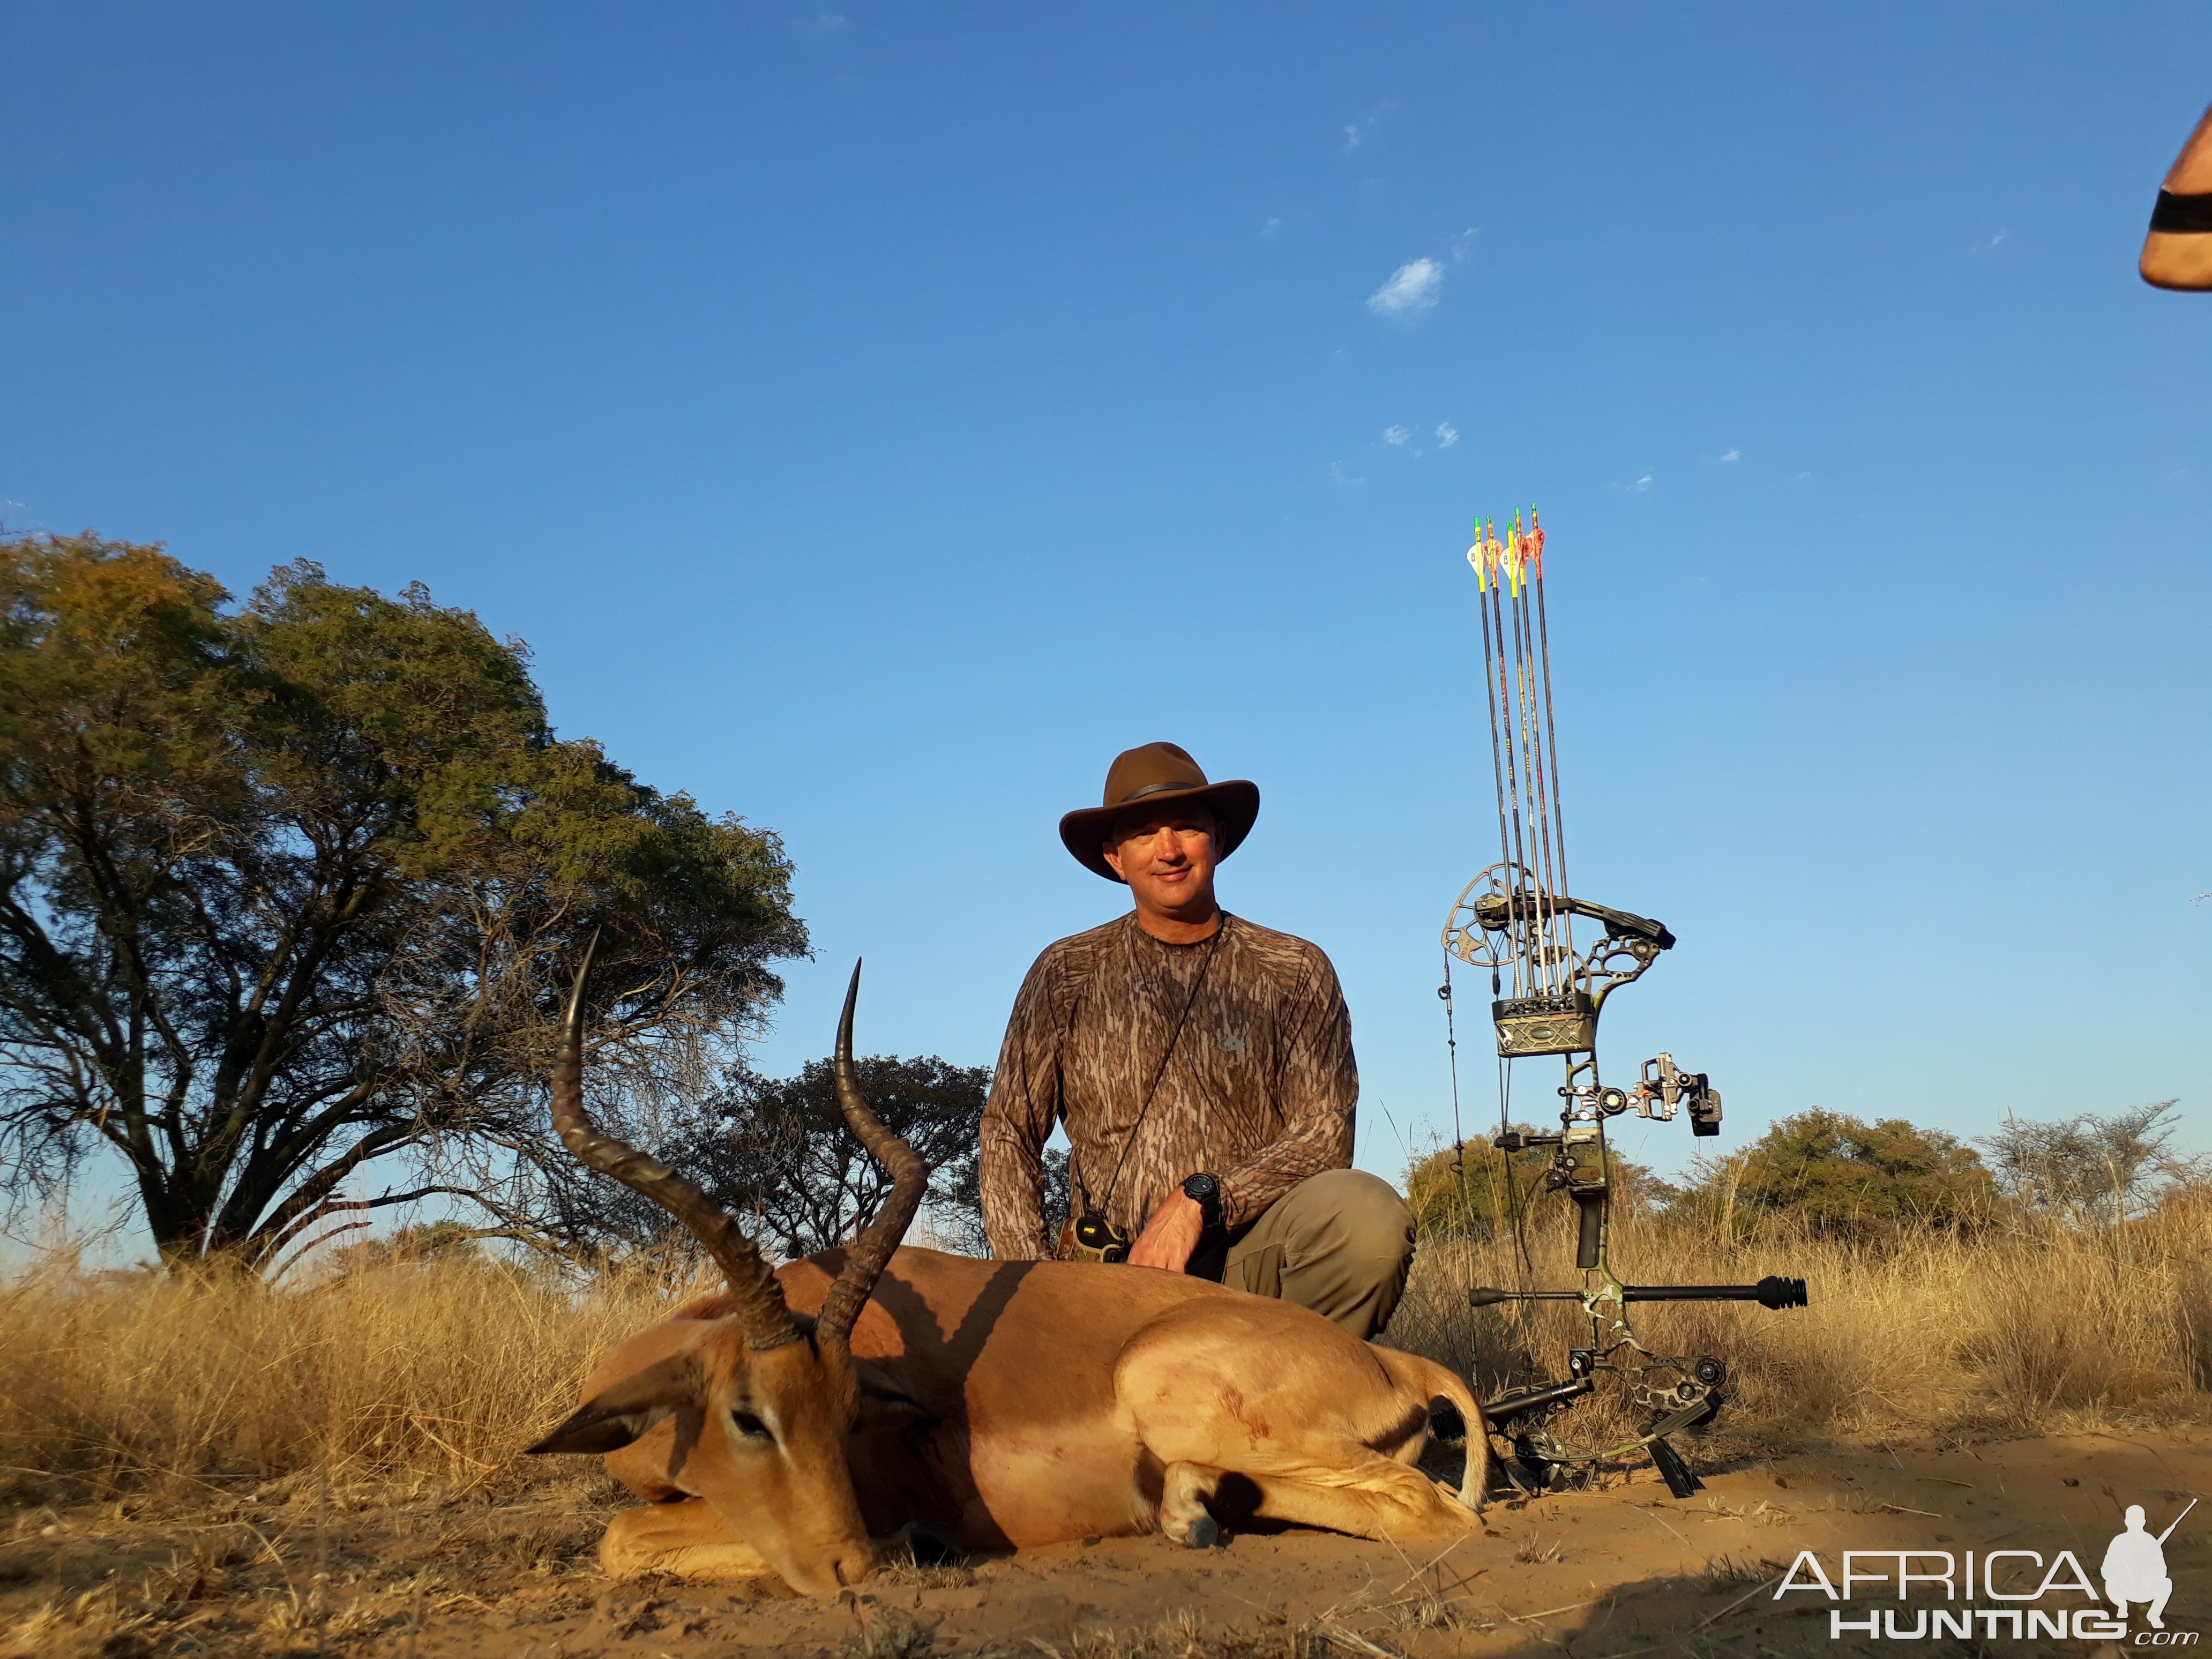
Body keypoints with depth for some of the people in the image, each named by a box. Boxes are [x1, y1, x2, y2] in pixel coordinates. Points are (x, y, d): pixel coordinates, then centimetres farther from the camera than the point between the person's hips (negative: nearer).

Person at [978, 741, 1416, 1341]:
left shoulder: (1294, 972, 5)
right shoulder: (1066, 974, 8)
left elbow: (1325, 1135, -1)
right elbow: (1008, 1133, 8)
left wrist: (1199, 1197, -15)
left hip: (1246, 1257, 0)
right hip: (1109, 1273, 0)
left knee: (1368, 1210, -30)